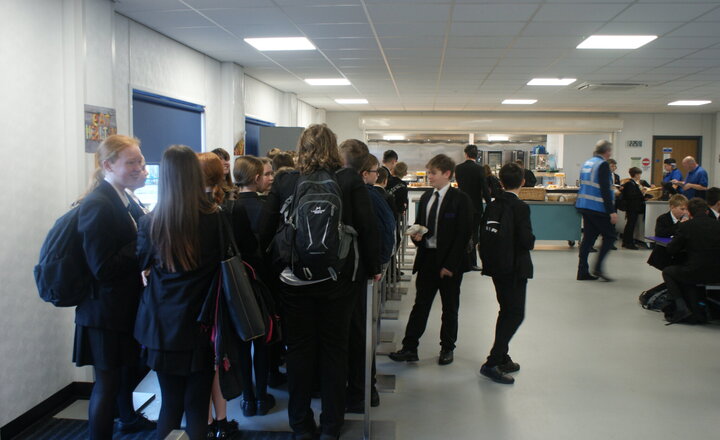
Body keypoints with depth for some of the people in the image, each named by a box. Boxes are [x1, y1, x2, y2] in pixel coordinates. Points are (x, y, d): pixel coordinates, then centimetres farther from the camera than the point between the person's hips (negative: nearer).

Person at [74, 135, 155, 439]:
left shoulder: (123, 201, 6)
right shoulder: (97, 205, -21)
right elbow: (102, 268, -26)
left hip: (126, 306, 10)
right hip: (106, 311, -9)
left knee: (128, 369, 27)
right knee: (107, 383, 2)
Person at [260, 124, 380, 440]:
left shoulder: (283, 182, -3)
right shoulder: (349, 180, -7)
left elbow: (266, 233, -2)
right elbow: (367, 228, -6)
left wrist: (275, 268, 12)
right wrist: (372, 268, 6)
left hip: (294, 280, 1)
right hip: (337, 280, 0)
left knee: (300, 351, 12)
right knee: (334, 349, 12)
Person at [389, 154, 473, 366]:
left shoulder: (460, 199, -10)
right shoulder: (426, 197, 9)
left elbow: (463, 234, -12)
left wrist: (450, 265, -15)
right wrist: (416, 235, -5)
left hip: (450, 261, -5)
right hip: (427, 258, 5)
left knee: (450, 308, 11)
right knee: (420, 305, 6)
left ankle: (447, 348, 25)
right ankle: (410, 348, 10)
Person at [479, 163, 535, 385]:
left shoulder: (494, 205, 4)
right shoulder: (521, 207, -17)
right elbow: (527, 241, -20)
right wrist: (532, 240, 0)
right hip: (515, 268, -8)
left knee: (506, 312, 19)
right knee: (515, 314, -1)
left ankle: (502, 359, 27)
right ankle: (492, 363, -5)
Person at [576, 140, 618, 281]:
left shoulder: (587, 163, 13)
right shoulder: (603, 165, -13)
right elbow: (605, 190, -19)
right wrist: (612, 211, -18)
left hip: (584, 205, 8)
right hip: (598, 207, -8)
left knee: (588, 237, 10)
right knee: (609, 236, 3)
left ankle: (582, 271, 10)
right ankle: (598, 267, -3)